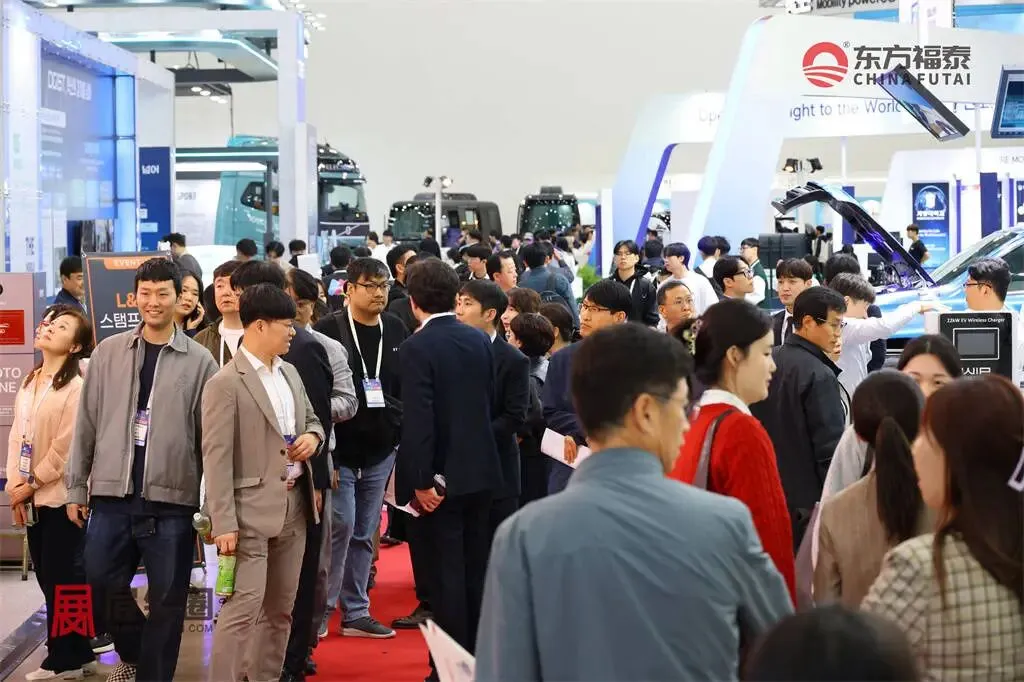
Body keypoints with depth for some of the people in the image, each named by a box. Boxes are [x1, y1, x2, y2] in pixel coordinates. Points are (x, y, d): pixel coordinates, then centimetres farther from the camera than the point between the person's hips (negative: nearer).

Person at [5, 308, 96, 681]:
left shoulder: (77, 386, -12)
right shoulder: (30, 382, 12)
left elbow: (66, 446, -16)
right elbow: (17, 434, 10)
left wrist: (31, 485, -10)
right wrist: (14, 485, 0)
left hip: (62, 494, -7)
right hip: (34, 497, 7)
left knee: (59, 577, -2)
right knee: (48, 577, 10)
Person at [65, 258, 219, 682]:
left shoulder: (199, 361, 0)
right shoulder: (108, 352, 6)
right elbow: (87, 424, 8)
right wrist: (76, 487, 6)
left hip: (171, 500, -2)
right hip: (112, 495, 2)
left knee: (167, 600, 3)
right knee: (102, 585, 7)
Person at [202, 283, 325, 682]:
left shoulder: (289, 372, 11)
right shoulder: (226, 384, -13)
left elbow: (312, 421, 25)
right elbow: (216, 458, -16)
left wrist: (313, 437, -1)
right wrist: (223, 523, -20)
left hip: (293, 506, 8)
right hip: (251, 511, -8)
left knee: (280, 608, 13)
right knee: (243, 608, -11)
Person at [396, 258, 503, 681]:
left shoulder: (417, 348, -16)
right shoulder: (480, 341, 3)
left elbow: (418, 419, -20)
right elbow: (491, 403, 9)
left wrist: (422, 480, -16)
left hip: (442, 476, -6)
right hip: (481, 470, 6)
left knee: (447, 570, 0)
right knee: (476, 567, 15)